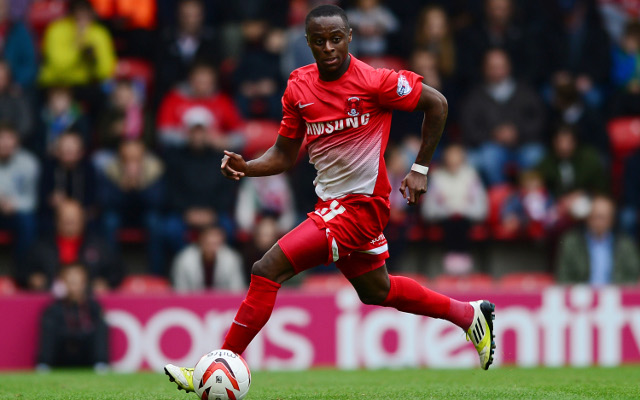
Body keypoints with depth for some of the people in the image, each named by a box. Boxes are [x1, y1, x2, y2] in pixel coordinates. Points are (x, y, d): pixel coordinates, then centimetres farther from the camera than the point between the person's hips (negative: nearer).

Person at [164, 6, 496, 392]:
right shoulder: (299, 87, 1)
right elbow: (285, 154, 9)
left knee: (267, 271, -17)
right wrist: (246, 167, -11)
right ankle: (469, 314, 44)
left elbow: (436, 103, -6)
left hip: (360, 204, -8)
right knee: (376, 291, 25)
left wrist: (420, 168, -4)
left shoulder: (374, 81, -17)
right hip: (331, 202, 8)